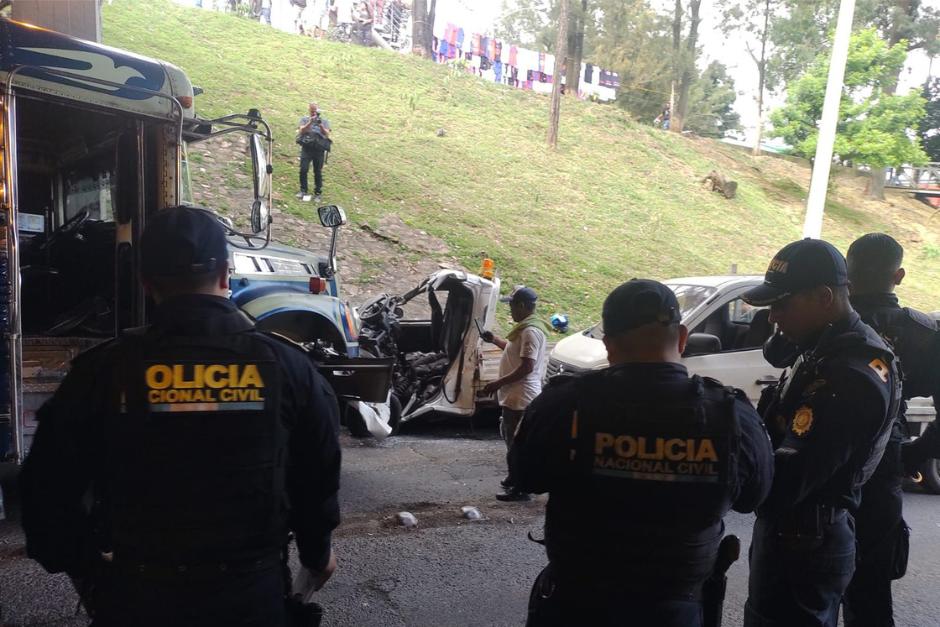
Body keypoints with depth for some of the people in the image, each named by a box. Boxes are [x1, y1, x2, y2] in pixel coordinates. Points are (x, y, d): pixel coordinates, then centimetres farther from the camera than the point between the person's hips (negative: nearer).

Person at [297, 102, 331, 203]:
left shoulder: (324, 121, 14)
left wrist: (321, 125, -16)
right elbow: (301, 131, -2)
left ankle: (317, 193, 7)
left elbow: (327, 134, 1)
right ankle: (303, 191, 4)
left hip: (319, 149, 0)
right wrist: (310, 123, -15)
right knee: (303, 170, -9)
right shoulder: (304, 119, 13)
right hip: (306, 148, 0)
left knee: (318, 172, 0)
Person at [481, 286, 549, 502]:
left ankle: (520, 489, 4)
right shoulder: (525, 328, 13)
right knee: (511, 438, 22)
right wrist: (495, 340, 22)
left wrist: (498, 383, -22)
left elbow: (526, 367, -25)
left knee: (517, 442, -4)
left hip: (520, 397, -11)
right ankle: (515, 478, 35)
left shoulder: (531, 331, -20)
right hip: (515, 396, 11)